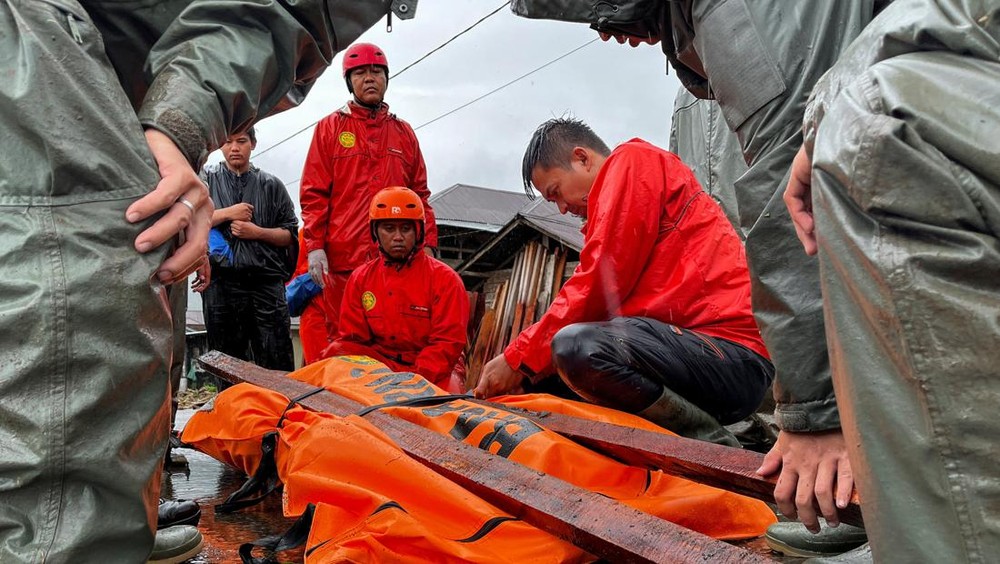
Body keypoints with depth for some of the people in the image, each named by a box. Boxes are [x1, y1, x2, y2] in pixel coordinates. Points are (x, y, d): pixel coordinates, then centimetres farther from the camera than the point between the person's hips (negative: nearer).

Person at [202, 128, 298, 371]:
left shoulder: (272, 185, 14)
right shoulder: (207, 178, 14)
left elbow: (290, 235, 10)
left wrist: (258, 232, -5)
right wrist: (228, 213, -4)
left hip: (267, 284, 0)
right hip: (221, 284, 1)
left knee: (279, 368, -3)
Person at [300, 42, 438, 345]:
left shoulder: (403, 132, 17)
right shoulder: (330, 127, 10)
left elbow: (419, 194, 15)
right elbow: (314, 193, 3)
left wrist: (427, 244, 6)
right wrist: (315, 245, -6)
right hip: (342, 257, -2)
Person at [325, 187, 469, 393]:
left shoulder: (444, 279, 0)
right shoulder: (360, 279, 10)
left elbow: (448, 342, -6)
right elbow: (351, 339, 8)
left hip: (432, 373, -2)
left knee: (447, 389, -35)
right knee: (335, 352, -23)